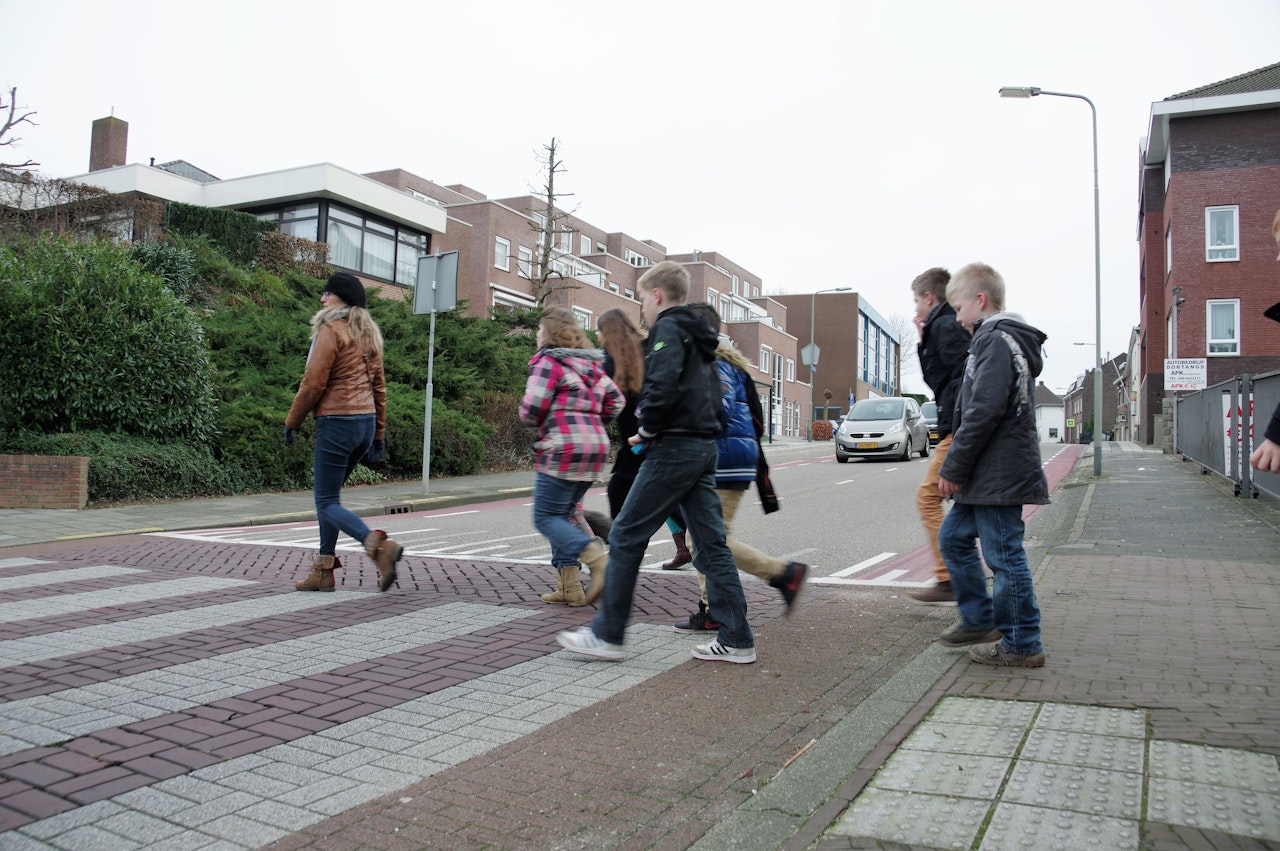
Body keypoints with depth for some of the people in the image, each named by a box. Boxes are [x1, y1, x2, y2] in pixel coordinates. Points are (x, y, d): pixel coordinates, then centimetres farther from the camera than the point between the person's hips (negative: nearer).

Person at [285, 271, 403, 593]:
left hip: (336, 422, -8)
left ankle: (377, 544, -26)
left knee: (327, 502, -5)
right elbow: (378, 386, 17)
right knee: (328, 495, 17)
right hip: (366, 422, 8)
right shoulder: (368, 333, 16)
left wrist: (292, 421, 1)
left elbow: (313, 383, -11)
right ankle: (324, 570, 20)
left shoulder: (330, 330, -9)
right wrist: (379, 433, 21)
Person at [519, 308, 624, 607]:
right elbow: (616, 402, 14)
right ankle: (568, 587, 13)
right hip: (596, 447, 8)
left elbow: (531, 410, -12)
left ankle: (598, 560, -21)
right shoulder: (591, 365, 16)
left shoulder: (547, 362, -7)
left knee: (546, 517, -1)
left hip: (564, 449, -8)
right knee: (563, 514, 16)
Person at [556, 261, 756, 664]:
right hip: (704, 448, 9)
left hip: (673, 449, -9)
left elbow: (662, 387, -24)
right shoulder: (699, 336, 21)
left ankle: (607, 634, 7)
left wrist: (646, 431, -9)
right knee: (712, 543, 9)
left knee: (625, 538, 0)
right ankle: (736, 640, 12)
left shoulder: (668, 328, -8)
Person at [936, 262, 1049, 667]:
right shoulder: (999, 339, 18)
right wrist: (958, 467, 17)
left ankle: (1022, 644, 9)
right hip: (987, 475, 11)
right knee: (954, 536, 17)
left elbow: (984, 412, -23)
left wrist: (952, 468, -18)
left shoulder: (996, 340, -14)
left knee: (1003, 554, -2)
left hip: (999, 475, -11)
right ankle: (979, 619, 27)